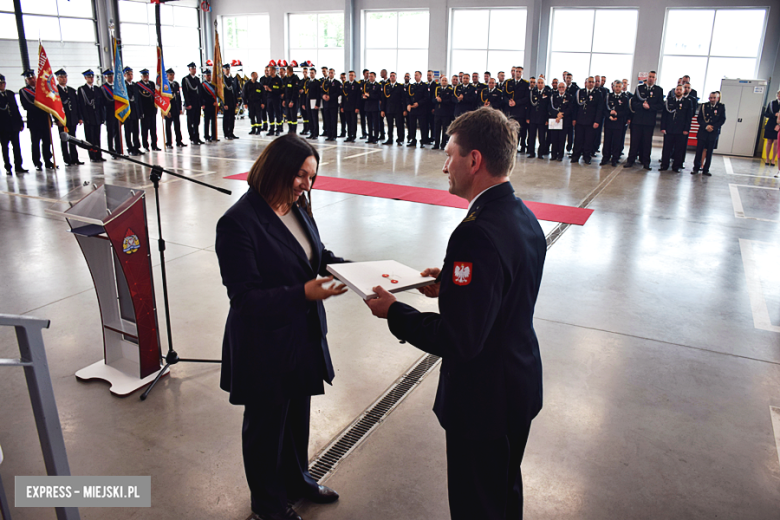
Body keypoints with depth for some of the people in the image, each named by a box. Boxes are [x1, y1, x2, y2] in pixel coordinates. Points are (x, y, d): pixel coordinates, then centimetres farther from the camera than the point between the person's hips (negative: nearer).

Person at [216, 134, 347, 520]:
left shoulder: (297, 208, -1)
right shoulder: (238, 223, -24)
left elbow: (315, 257, 11)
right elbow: (245, 297, -24)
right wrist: (304, 293, -33)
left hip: (304, 337, 7)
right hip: (265, 349, -7)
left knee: (298, 415, 25)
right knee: (266, 426, 16)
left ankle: (296, 480, 51)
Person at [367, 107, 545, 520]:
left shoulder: (477, 234, -31)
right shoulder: (524, 216, -1)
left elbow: (457, 340, -30)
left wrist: (394, 312, -18)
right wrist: (450, 284, 7)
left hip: (484, 400, -9)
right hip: (520, 386, 9)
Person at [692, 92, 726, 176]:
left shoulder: (721, 107, 4)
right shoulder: (703, 106, 5)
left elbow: (722, 120, 2)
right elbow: (699, 119, 2)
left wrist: (713, 127, -10)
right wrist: (706, 126, -13)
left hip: (714, 133, 0)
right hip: (703, 132, 0)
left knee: (709, 152, 2)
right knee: (699, 151, -2)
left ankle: (706, 170, 8)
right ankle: (696, 168, 9)